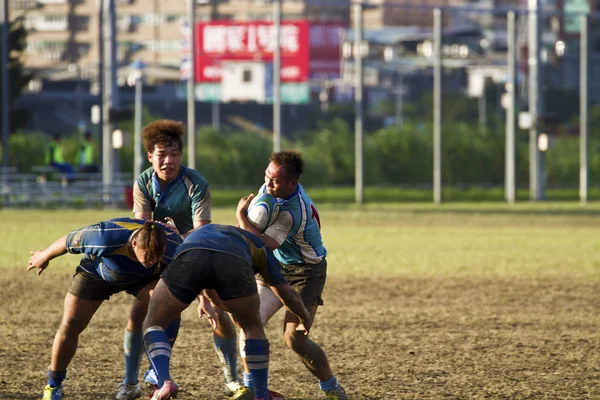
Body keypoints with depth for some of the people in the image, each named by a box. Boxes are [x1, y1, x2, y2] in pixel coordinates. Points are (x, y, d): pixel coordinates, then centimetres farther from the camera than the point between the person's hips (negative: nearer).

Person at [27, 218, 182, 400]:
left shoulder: (171, 250, -38)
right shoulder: (106, 238, -44)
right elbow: (70, 240, -24)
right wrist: (44, 257, -6)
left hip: (143, 278, 1)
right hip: (96, 273, -1)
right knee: (70, 326, -6)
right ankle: (53, 385, 16)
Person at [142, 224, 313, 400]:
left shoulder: (199, 232, 50)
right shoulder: (259, 247, 42)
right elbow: (287, 293, 46)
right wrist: (305, 319, 64)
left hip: (190, 257, 1)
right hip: (234, 262, -1)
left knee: (154, 323, 19)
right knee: (253, 328, 28)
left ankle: (163, 383, -5)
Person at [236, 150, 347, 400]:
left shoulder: (292, 212, -35)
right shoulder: (270, 188, -8)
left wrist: (241, 214, -30)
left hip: (305, 273, -8)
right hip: (276, 267, 8)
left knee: (294, 337, -17)